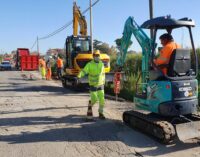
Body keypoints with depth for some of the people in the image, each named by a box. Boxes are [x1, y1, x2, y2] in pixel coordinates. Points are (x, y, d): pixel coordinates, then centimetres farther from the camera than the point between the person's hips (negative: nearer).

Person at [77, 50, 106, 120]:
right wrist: (79, 75, -45)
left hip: (100, 85, 3)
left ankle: (101, 113, 13)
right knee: (94, 99, -3)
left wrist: (103, 82, 17)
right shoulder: (89, 64, -12)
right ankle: (90, 103, 34)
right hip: (93, 85, -3)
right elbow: (84, 71, -24)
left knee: (102, 99, -3)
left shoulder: (101, 64, 1)